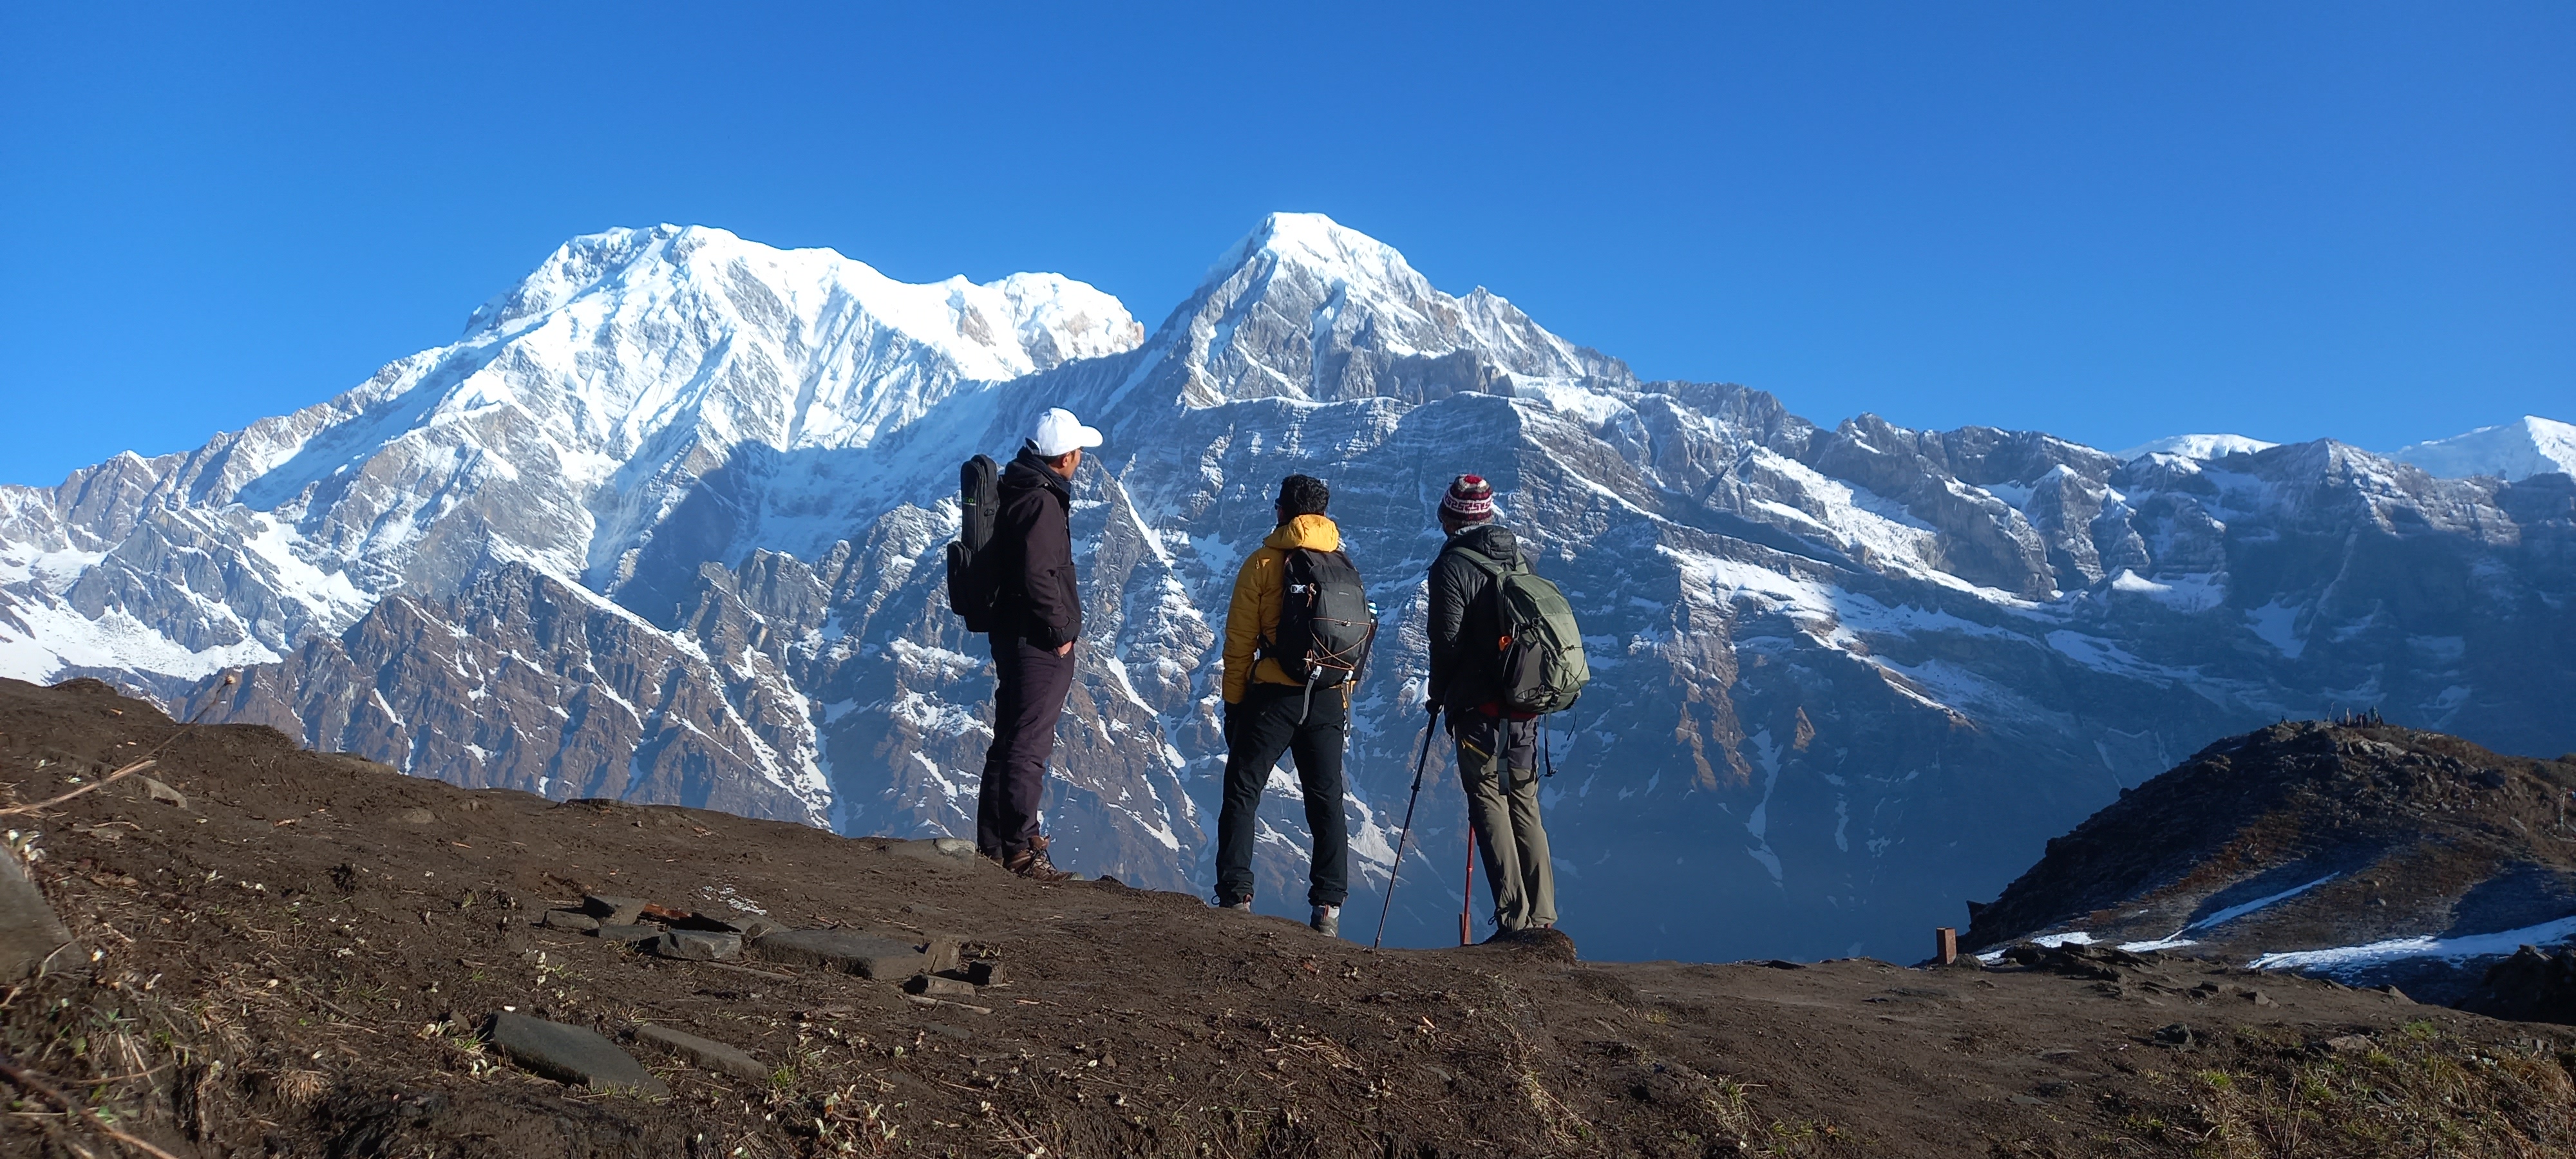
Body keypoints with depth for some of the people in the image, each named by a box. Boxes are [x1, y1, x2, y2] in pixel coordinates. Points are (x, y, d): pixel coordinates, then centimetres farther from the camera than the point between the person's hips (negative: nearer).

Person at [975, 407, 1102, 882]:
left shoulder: (1016, 490, 12)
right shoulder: (1042, 503, -19)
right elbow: (1038, 577, -27)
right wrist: (1061, 632, -16)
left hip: (1011, 635, 10)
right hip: (1039, 645, -10)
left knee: (1008, 741, 16)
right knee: (1028, 748, -5)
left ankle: (993, 843, 24)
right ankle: (1019, 850, 0)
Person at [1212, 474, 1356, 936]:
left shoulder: (1263, 563, -4)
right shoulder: (1344, 565, 7)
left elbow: (1240, 642, -4)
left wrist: (1234, 702, 5)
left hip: (1274, 695, -3)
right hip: (1328, 700, 4)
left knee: (1242, 793, 6)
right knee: (1327, 802, 9)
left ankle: (1235, 895, 1)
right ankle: (1329, 906, 6)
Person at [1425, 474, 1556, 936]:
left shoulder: (1452, 565, -8)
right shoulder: (1518, 558, 12)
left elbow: (1446, 640, -12)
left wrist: (1438, 696, 4)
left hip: (1479, 707, -6)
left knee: (1489, 803, -3)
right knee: (1525, 803, 11)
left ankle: (1513, 918, -7)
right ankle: (1542, 917, 10)